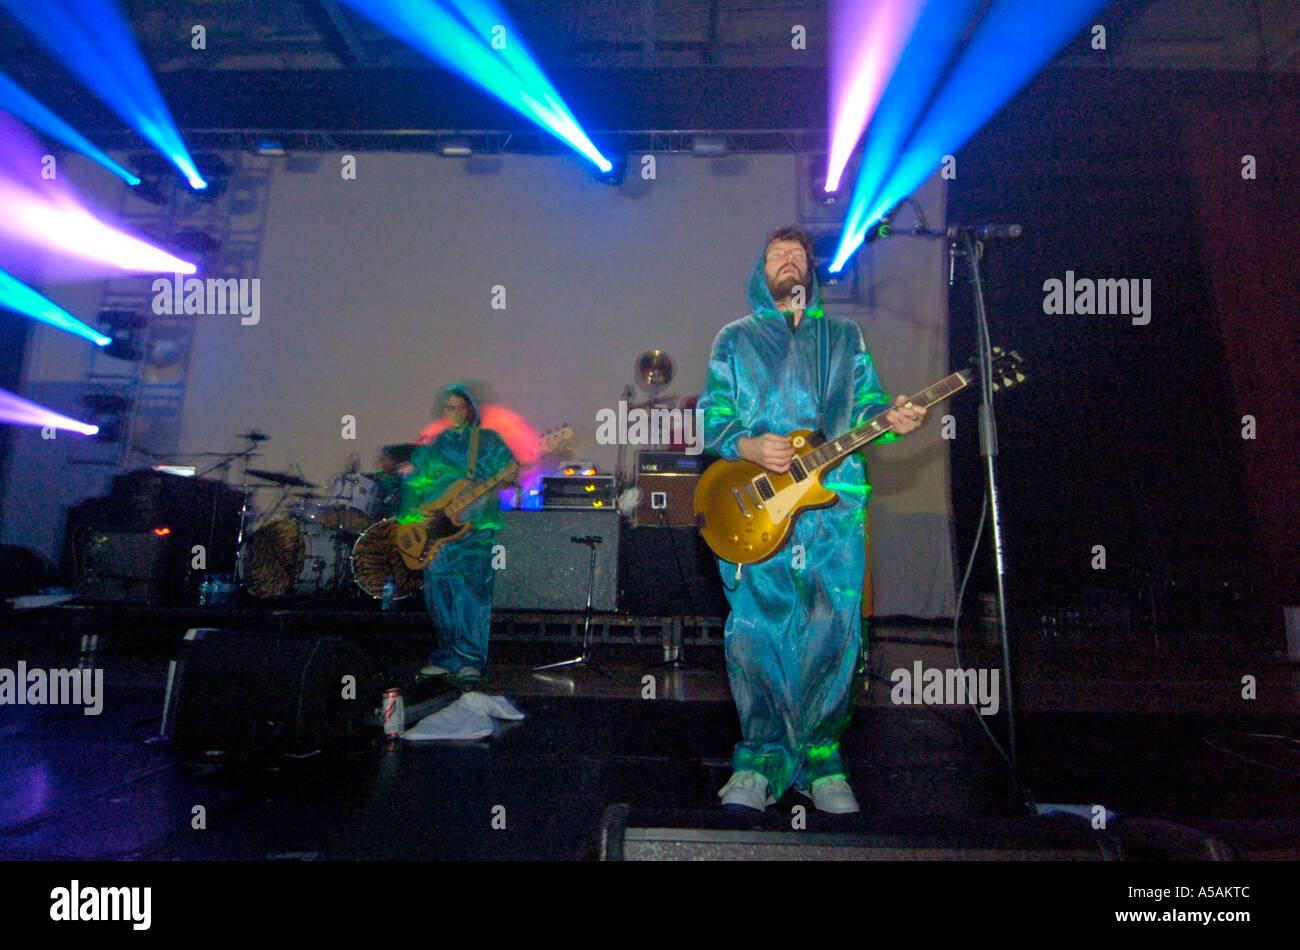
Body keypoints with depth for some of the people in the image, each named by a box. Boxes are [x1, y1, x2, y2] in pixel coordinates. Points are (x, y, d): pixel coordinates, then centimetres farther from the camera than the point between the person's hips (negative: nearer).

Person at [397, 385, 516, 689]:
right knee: (438, 594, 5)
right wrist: (409, 522, 4)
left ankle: (470, 660, -6)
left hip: (476, 527, -3)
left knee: (473, 589, -11)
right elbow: (412, 484, 14)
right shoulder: (429, 445, 16)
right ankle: (449, 656, 18)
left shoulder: (487, 441, 12)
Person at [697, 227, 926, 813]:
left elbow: (865, 404, 15)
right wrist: (748, 446, -11)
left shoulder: (844, 337, 22)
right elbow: (710, 417, 8)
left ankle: (820, 755, 13)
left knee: (831, 632, -2)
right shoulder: (734, 341, 17)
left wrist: (890, 419, -8)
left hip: (834, 502, 1)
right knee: (756, 633, -3)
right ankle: (762, 758, 10)